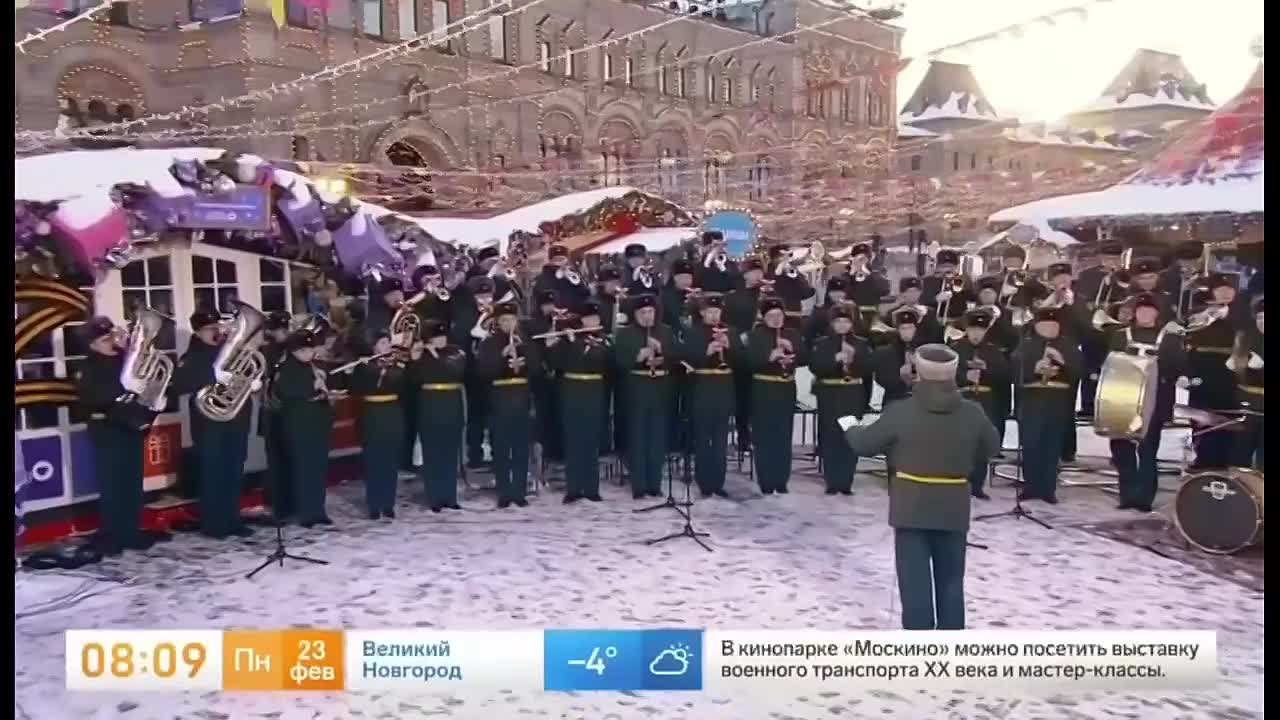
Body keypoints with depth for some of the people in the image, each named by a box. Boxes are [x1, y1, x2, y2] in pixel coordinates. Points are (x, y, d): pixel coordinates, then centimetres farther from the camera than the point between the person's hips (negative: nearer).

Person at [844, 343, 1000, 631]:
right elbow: (992, 448, 10)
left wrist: (850, 426, 18)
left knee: (915, 583, 5)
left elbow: (864, 444, -3)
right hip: (953, 510, 2)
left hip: (911, 509, -2)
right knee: (951, 582, 16)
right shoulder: (972, 413, -7)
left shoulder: (901, 412, -14)